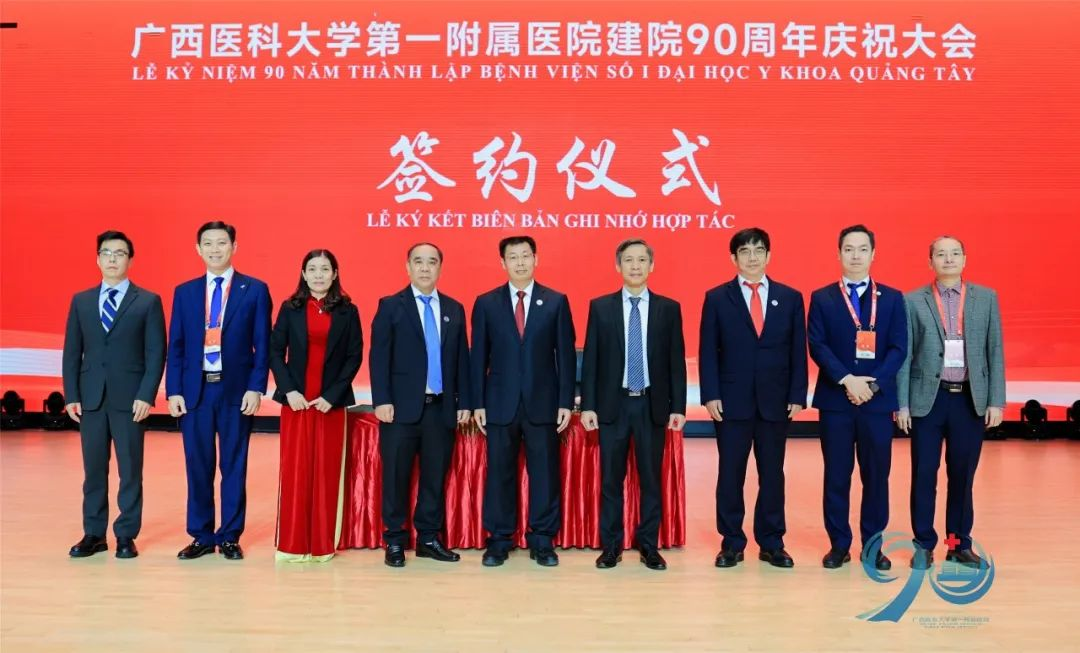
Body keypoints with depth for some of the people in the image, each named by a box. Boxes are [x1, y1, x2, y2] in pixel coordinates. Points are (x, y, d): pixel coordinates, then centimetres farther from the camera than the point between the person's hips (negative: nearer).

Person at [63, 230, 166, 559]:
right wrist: (71, 395, 1)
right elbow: (72, 352, 10)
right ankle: (94, 534, 18)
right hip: (90, 397, 3)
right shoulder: (81, 301, 11)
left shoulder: (148, 301, 1)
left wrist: (146, 396, -11)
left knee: (130, 469, 3)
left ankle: (126, 535, 12)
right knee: (93, 469, 8)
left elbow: (156, 353, -3)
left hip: (130, 398, -3)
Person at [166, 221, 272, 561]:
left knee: (234, 465, 5)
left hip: (236, 389, -2)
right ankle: (201, 536, 20)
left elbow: (262, 344, -1)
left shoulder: (255, 290, 1)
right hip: (194, 389, 2)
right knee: (198, 466, 8)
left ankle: (230, 536, 16)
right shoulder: (184, 292, 9)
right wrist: (173, 391, -1)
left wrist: (255, 387, -9)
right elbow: (176, 346, 7)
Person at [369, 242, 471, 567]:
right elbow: (379, 357, -4)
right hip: (402, 407, -3)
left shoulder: (454, 309, 12)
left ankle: (429, 538, 20)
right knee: (396, 476, 3)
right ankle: (395, 541, 15)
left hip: (441, 407, 3)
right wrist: (382, 400, -12)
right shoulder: (390, 306, 2)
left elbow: (462, 359, 11)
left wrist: (463, 401, 6)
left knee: (436, 476, 8)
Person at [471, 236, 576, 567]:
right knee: (499, 473, 6)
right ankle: (499, 540, 18)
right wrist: (478, 403, 0)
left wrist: (566, 402, -3)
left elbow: (566, 355, 2)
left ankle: (542, 541, 16)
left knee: (545, 473, 4)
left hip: (543, 403, 0)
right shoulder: (486, 303, 5)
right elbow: (479, 357, 5)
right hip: (500, 403, 1)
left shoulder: (556, 302, 4)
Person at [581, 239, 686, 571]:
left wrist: (678, 406, -2)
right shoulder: (600, 306, 3)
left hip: (652, 405, 0)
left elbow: (676, 360, 3)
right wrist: (588, 405, -4)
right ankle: (611, 546, 17)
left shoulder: (669, 308, 4)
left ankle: (649, 546, 18)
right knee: (611, 479, 6)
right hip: (612, 404, 0)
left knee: (651, 478, 7)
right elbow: (590, 359, 1)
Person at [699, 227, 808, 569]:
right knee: (730, 474, 4)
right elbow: (708, 352, 0)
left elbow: (798, 352, 6)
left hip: (775, 401, 2)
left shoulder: (790, 298, 7)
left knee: (772, 474, 8)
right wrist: (710, 395, -9)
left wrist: (797, 396, -1)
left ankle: (771, 543, 19)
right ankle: (732, 543, 16)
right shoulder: (716, 298, 3)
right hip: (732, 401, -1)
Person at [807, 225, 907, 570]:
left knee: (876, 475, 6)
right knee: (836, 476, 4)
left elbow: (898, 348, 1)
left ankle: (873, 546, 17)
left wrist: (873, 385, -12)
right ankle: (839, 545, 14)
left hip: (878, 400, 1)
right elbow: (817, 346, -4)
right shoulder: (822, 298, 5)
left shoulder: (892, 298, 8)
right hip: (835, 400, -1)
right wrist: (847, 380, -15)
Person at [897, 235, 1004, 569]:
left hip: (971, 399, 2)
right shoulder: (913, 301, 0)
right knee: (924, 475, 3)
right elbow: (904, 355, 0)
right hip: (928, 398, -1)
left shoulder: (986, 298, 6)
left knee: (963, 475, 9)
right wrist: (902, 403, -4)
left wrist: (996, 401, -1)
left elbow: (995, 352, 5)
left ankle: (960, 544, 22)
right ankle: (924, 544, 15)